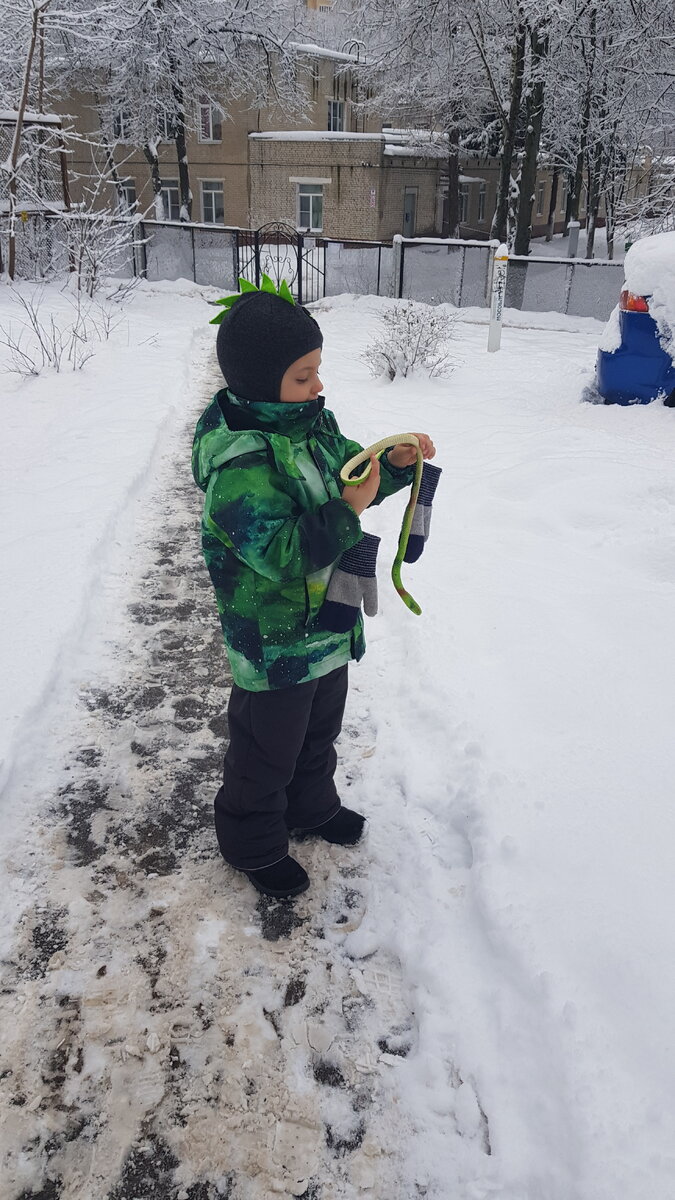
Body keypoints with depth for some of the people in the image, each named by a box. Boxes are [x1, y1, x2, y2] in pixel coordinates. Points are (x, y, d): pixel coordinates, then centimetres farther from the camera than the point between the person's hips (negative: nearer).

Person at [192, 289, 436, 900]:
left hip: (328, 626, 9)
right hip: (275, 643, -9)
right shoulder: (240, 465, -29)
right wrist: (349, 509, -34)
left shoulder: (312, 422, 0)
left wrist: (397, 462, -5)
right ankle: (254, 843, 37)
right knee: (269, 747, 12)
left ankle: (311, 807, 53)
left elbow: (350, 470, 14)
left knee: (321, 729, 28)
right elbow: (280, 554, -34)